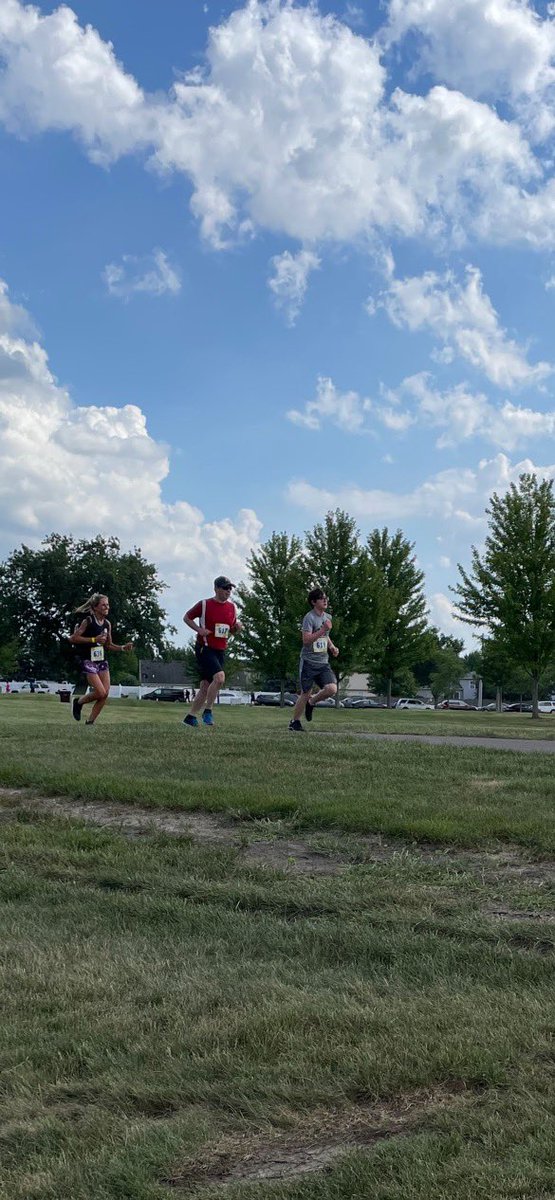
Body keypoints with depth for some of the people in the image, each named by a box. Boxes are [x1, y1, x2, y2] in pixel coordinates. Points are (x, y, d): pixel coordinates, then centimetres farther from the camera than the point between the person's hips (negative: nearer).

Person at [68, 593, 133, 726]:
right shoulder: (88, 621, -12)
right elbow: (72, 638, -17)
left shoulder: (107, 624, 7)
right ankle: (79, 701, 14)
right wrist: (94, 639, -22)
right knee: (100, 693, -15)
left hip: (101, 660, 7)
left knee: (106, 693, -2)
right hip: (88, 660, -7)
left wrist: (123, 647, 1)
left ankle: (90, 722, 10)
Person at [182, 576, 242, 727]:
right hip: (205, 648, -6)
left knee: (205, 687, 7)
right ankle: (207, 711, -12)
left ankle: (190, 717, 17)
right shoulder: (204, 605, -6)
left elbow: (232, 630, 21)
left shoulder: (232, 607, 10)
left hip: (220, 651, 6)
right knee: (219, 677, -25)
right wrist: (199, 629, -11)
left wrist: (236, 628, -3)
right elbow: (187, 617, 4)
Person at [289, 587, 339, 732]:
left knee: (332, 689, -14)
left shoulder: (328, 617, 13)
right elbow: (306, 640, -21)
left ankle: (311, 702, 15)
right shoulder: (309, 618, -12)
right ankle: (294, 721, 17)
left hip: (323, 662, 6)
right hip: (309, 661, -6)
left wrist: (332, 646, 12)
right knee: (306, 693, -2)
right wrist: (323, 629, -25)